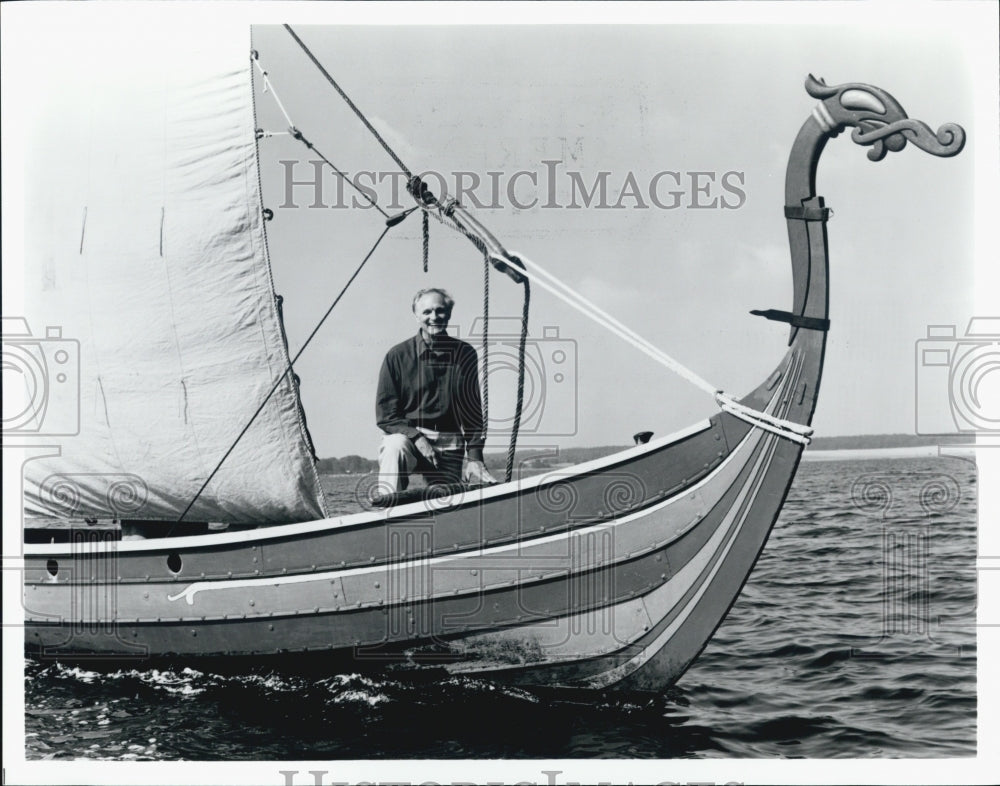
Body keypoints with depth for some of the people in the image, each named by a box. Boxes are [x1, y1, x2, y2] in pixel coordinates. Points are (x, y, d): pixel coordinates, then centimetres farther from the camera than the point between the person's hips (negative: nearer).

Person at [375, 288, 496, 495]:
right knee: (395, 447, -35)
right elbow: (385, 414, -3)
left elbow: (474, 410, 9)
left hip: (448, 446, 2)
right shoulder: (397, 356, -2)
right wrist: (416, 437, -18)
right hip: (405, 434, -2)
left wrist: (475, 457, 0)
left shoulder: (465, 355, 6)